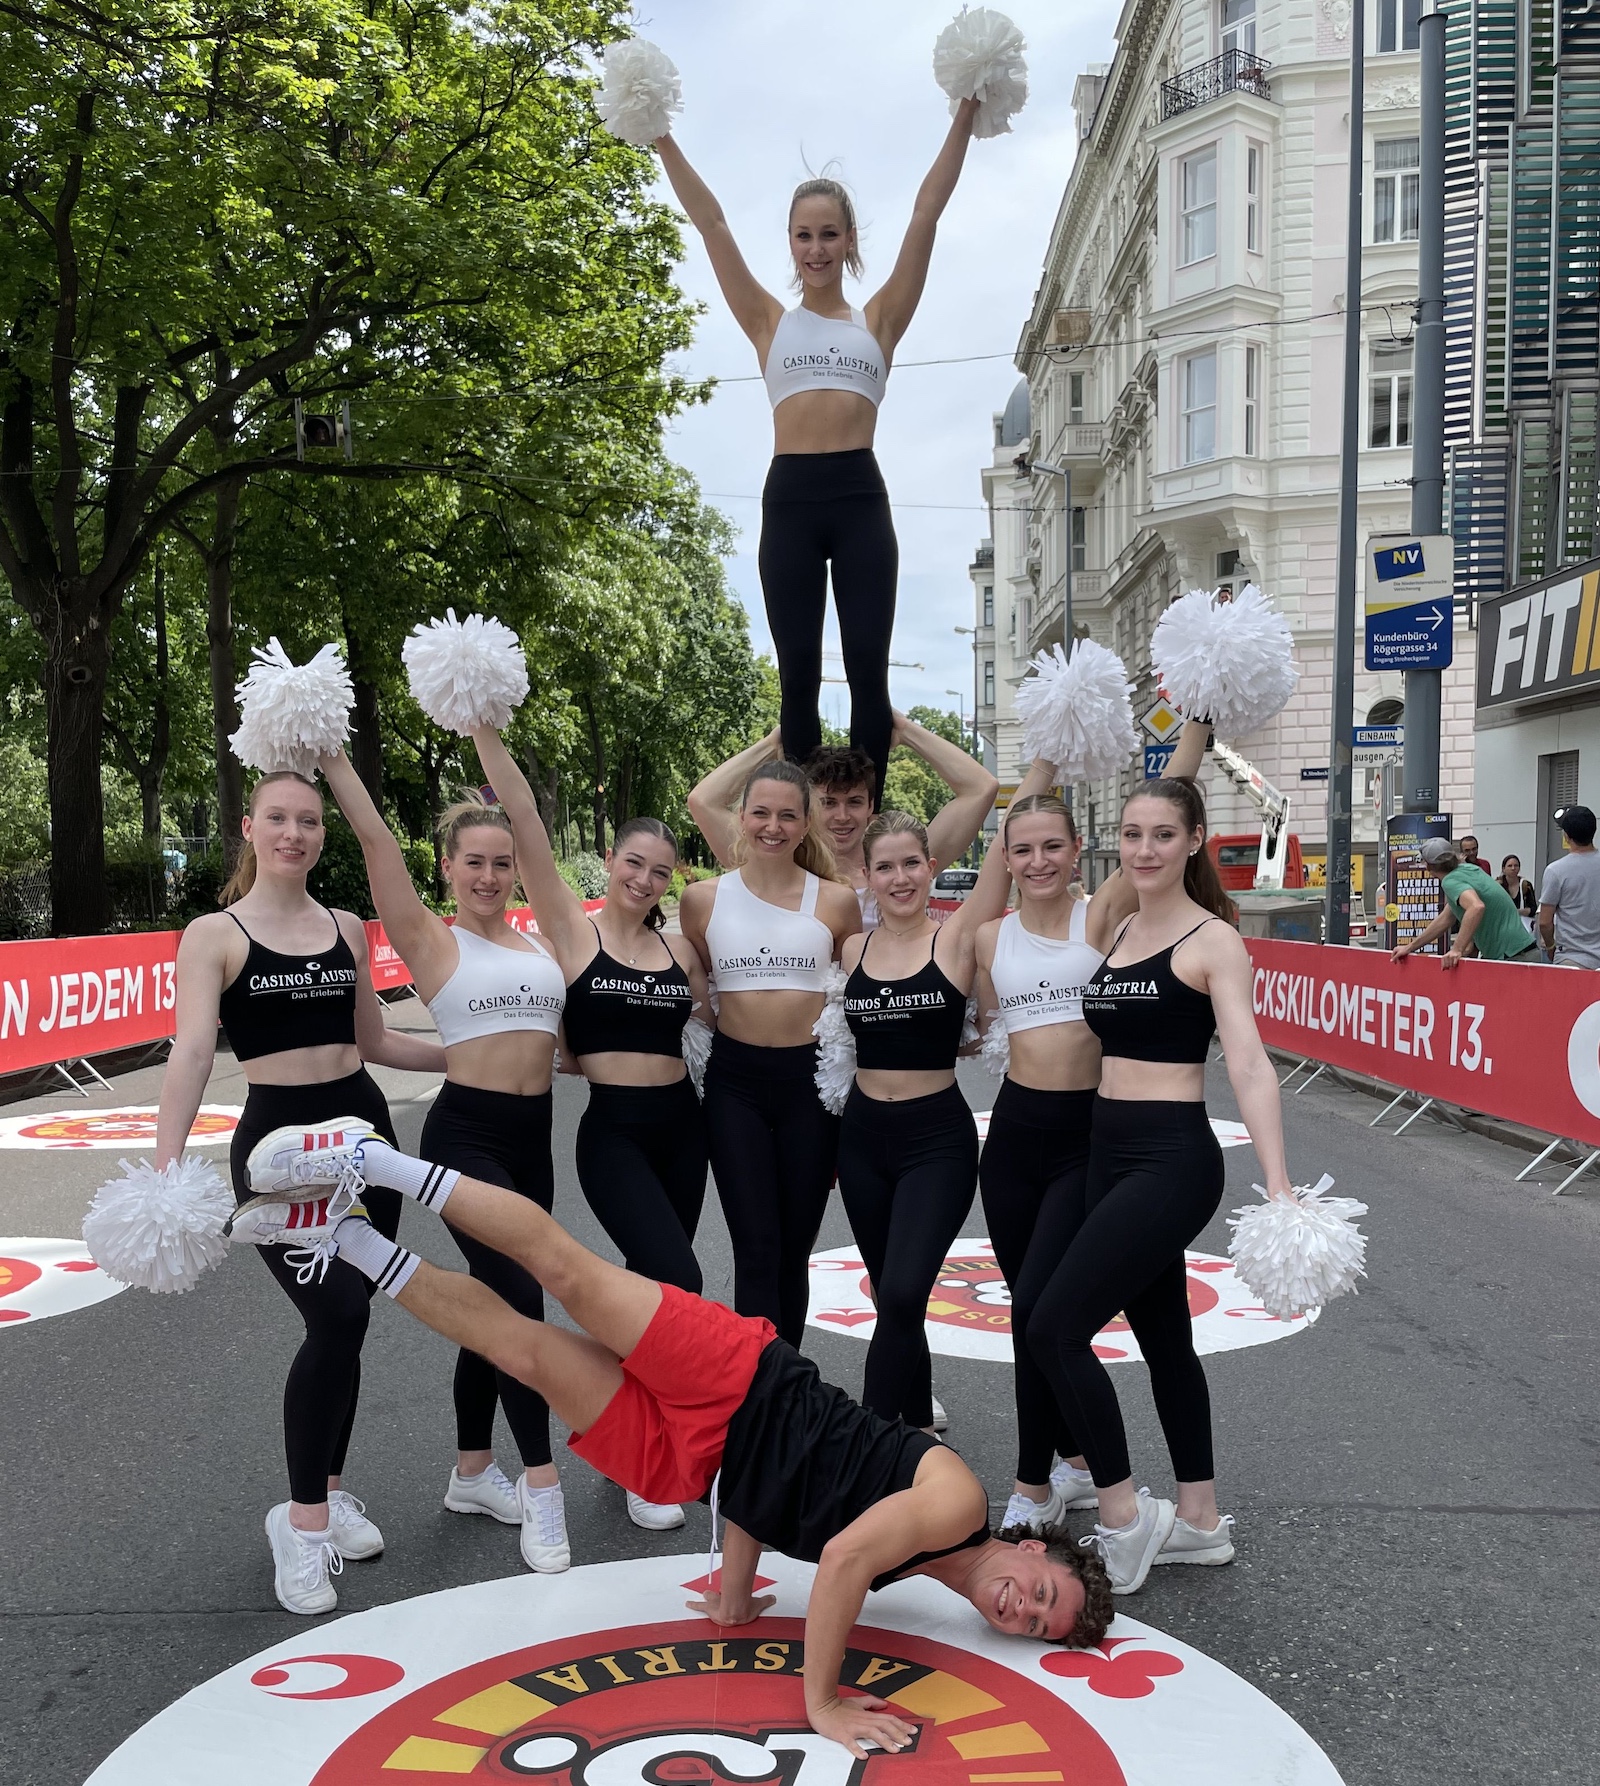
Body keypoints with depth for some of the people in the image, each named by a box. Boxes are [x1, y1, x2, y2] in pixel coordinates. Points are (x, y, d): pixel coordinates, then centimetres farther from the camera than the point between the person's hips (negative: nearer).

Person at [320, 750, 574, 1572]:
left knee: (496, 1300, 14)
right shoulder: (431, 940, -3)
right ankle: (540, 1483, -3)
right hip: (465, 1133, -6)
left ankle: (473, 1472, 28)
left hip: (532, 1136, 6)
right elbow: (375, 839, -10)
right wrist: (332, 754, -11)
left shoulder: (540, 944, 11)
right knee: (519, 1296, -14)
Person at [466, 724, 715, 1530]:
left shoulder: (679, 946, 7)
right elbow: (524, 820, -11)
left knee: (651, 1285, 13)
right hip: (613, 1133, -5)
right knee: (677, 1282, -16)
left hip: (680, 1125, 5)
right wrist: (484, 729, -16)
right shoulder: (573, 927, -4)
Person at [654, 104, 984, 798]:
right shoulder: (770, 322, 15)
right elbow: (710, 221, 12)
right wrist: (662, 137, 10)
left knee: (868, 665, -5)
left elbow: (926, 214, 10)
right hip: (790, 497, 1)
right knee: (798, 671, -1)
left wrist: (963, 121, 6)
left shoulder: (878, 320, 14)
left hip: (860, 496, 0)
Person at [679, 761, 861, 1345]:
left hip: (811, 1079, 1)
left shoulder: (837, 901, 0)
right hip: (734, 1082, 0)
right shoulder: (702, 899, 2)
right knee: (757, 1252, -6)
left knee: (794, 1253, 9)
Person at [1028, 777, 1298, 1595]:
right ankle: (1198, 1521, 30)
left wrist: (1279, 1188, -28)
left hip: (1171, 1159, -8)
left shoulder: (1212, 941, -9)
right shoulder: (1116, 933, 12)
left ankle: (1122, 1514, 4)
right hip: (1109, 1154, 8)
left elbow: (1248, 1065, -18)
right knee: (1163, 1336, 16)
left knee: (1055, 1326, -12)